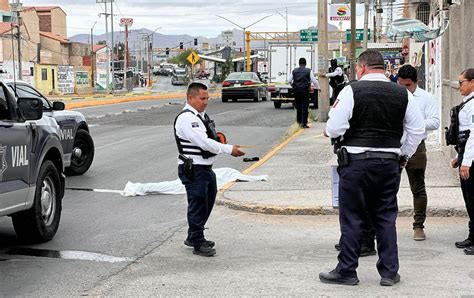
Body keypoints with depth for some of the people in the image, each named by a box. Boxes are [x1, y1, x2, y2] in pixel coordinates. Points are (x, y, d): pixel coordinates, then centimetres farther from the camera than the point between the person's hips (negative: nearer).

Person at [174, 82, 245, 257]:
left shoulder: (202, 116, 15)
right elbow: (203, 143, -24)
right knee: (198, 206, -3)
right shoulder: (186, 118, -18)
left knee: (208, 202, 19)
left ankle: (193, 237, 33)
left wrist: (216, 138, 4)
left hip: (206, 168, 10)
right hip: (193, 170, -10)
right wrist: (229, 149, -22)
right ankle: (198, 244, 8)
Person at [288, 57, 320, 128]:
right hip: (305, 90, -3)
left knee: (298, 106, 18)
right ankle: (304, 123, -3)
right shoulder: (308, 71, -4)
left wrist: (292, 85, 29)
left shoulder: (294, 71, 5)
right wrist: (318, 88, 14)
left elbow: (289, 80, 8)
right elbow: (314, 81, -2)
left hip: (296, 90, 3)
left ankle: (299, 120, 27)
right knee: (304, 107, -1)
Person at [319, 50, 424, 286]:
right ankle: (389, 271, 16)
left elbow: (334, 128, -12)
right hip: (390, 163, 4)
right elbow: (417, 130, 7)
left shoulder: (352, 91, -7)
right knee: (386, 218, 12)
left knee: (351, 218, 5)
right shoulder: (402, 94, 5)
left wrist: (329, 131, 10)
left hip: (356, 162, -4)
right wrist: (403, 156, 17)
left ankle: (346, 271, 12)